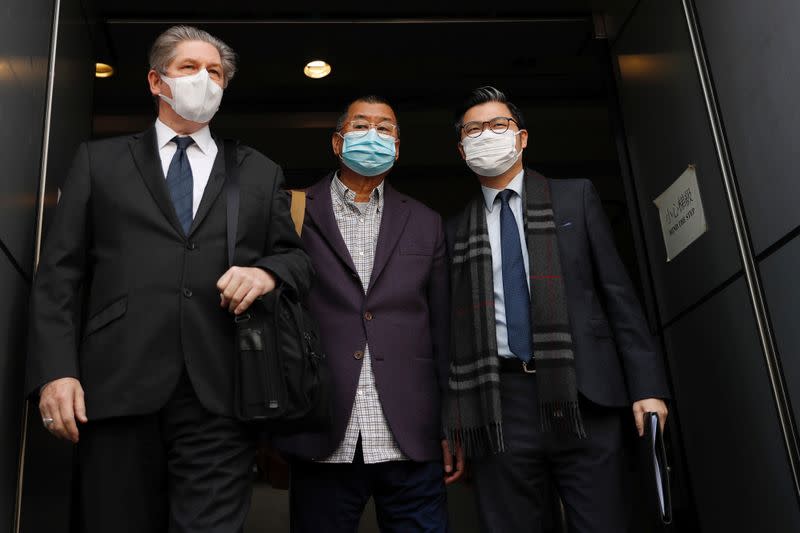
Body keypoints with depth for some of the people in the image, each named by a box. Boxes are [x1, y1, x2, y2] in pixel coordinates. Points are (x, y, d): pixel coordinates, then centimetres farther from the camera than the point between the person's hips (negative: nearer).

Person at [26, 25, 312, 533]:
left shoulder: (261, 173, 18)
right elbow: (60, 272, 8)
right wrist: (56, 369, -4)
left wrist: (268, 273, -8)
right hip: (117, 389, 0)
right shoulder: (99, 160, 15)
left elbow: (298, 258, 16)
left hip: (220, 395, 0)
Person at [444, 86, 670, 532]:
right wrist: (455, 422, 5)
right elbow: (456, 325, 11)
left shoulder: (576, 197, 10)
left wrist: (646, 385, -3)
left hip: (584, 396, -1)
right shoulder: (456, 231, 13)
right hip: (500, 406, 1)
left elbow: (617, 291, 5)